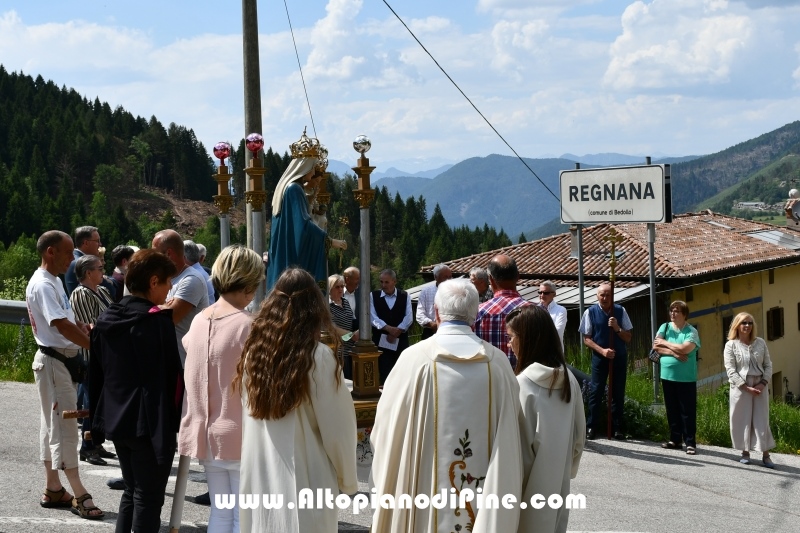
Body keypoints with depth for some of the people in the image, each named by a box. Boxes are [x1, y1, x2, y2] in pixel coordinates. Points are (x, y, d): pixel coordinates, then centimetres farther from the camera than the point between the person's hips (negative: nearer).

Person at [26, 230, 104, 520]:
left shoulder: (55, 281, 13)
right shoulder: (42, 285, -18)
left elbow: (71, 320, 16)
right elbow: (62, 326, -26)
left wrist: (92, 332, 0)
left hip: (60, 360, 10)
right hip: (53, 361, -10)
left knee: (52, 424, 14)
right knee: (63, 426, -7)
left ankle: (53, 489, 22)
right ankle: (80, 496, -4)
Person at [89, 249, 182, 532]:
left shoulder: (106, 319, 7)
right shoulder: (157, 320, -16)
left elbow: (96, 373, 12)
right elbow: (171, 374, -16)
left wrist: (98, 419, 18)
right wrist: (175, 420, -10)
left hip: (117, 420, 8)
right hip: (151, 423, -8)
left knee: (131, 491, 19)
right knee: (149, 498, 1)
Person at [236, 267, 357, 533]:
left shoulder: (254, 352, -1)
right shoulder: (318, 358, -14)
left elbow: (247, 422, 4)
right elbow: (336, 429, -8)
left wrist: (261, 466, 15)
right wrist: (348, 480, 5)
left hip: (258, 481, 4)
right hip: (305, 484, -4)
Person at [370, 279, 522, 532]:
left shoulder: (415, 357, -11)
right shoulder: (497, 361, -4)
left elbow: (387, 426, -2)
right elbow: (510, 439, 3)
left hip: (428, 488, -2)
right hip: (486, 493, 2)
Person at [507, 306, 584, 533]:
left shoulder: (522, 385, -19)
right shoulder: (569, 380, 2)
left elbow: (518, 446, -17)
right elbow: (579, 435, 10)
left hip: (528, 490, -6)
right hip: (557, 486, 6)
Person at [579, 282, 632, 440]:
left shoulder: (620, 311, 0)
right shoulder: (590, 312, -5)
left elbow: (628, 338, 2)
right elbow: (586, 339, -4)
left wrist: (617, 328, -17)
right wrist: (602, 350, -16)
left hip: (619, 357, 2)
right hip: (599, 357, -2)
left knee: (618, 393, 6)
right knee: (596, 391, -1)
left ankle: (617, 428, 14)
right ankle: (590, 427, 5)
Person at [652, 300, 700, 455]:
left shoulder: (691, 331, -5)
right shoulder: (665, 327, 7)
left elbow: (684, 348, -19)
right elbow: (655, 346, -3)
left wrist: (665, 343, -8)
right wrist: (674, 353, -14)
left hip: (686, 378, -4)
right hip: (667, 375, 4)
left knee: (687, 411, -2)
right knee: (672, 410, 11)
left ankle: (690, 443, 2)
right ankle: (675, 440, 20)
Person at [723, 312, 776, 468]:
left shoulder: (760, 343, 8)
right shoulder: (731, 345, -2)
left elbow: (768, 365, 7)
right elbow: (730, 370, -8)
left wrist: (763, 383, -9)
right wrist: (746, 387, -14)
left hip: (760, 386, 2)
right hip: (740, 387, -2)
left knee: (762, 420, 1)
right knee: (742, 420, 2)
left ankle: (766, 455, 3)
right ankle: (745, 452, 13)